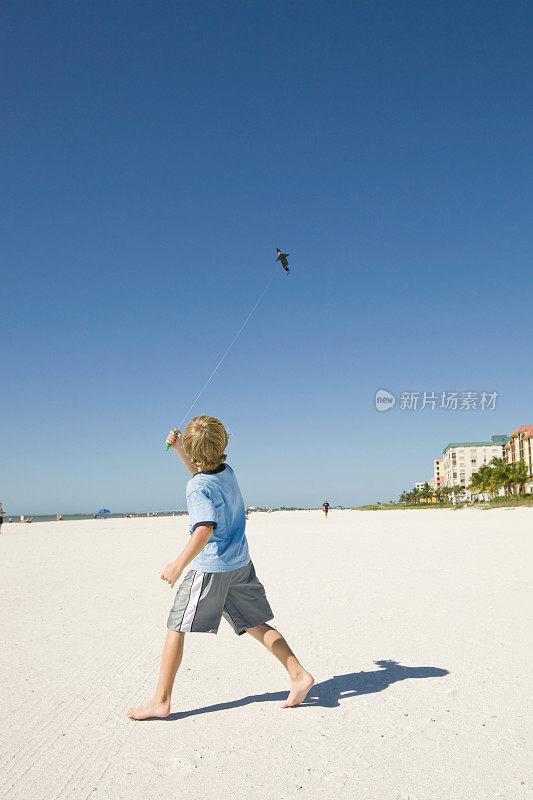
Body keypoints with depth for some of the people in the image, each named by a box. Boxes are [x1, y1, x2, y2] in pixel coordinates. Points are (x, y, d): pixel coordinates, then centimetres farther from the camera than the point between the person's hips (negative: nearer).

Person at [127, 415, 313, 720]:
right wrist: (179, 450, 22)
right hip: (241, 563, 8)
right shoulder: (228, 472, 5)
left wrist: (179, 565, -30)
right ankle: (299, 675, 10)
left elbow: (205, 529, -29)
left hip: (211, 569, -8)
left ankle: (161, 701, 8)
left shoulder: (197, 488, -17)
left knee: (176, 629, 3)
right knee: (256, 625, 15)